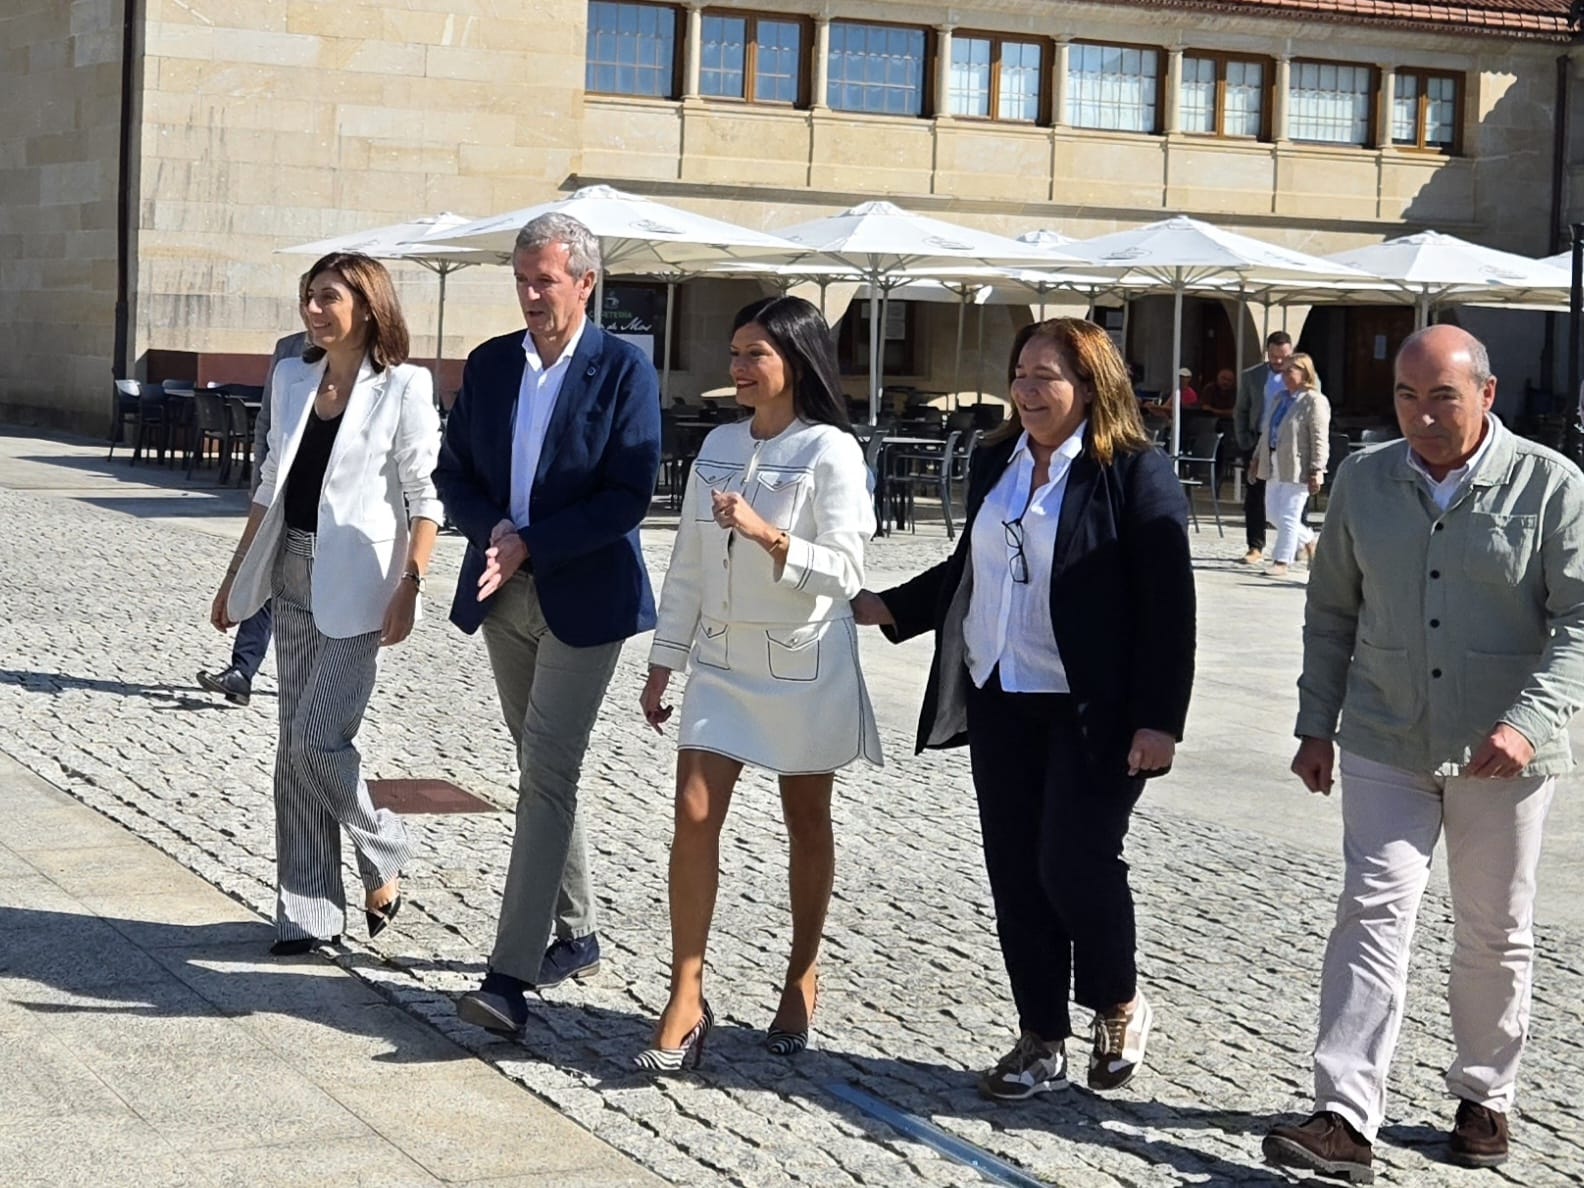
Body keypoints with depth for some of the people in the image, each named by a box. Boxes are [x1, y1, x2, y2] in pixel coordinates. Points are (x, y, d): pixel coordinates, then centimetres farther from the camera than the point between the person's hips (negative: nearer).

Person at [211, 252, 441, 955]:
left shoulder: (403, 387, -7)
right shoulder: (291, 378, 10)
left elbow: (424, 496, -9)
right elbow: (271, 486, 17)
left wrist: (409, 588, -18)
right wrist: (237, 577, 17)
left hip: (357, 583, -6)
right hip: (294, 575, 6)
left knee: (318, 737, -12)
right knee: (297, 746, 6)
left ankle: (384, 860, 12)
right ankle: (308, 913, 13)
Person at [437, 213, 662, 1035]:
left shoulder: (623, 370, -8)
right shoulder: (489, 364, 7)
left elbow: (629, 496, -14)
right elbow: (454, 473, 9)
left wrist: (530, 544, -19)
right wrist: (493, 529, -11)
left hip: (583, 597, -6)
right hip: (504, 593, 6)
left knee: (548, 773, -11)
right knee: (543, 771, 15)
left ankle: (511, 973, -13)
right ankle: (574, 935, 29)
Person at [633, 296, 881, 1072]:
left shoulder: (831, 453, -10)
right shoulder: (718, 446, 6)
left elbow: (845, 572, -17)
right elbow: (688, 564, 10)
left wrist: (767, 534, -31)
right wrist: (664, 662, 10)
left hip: (805, 665, -4)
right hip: (722, 660, 4)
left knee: (806, 823, 9)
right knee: (694, 816, -6)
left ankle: (801, 979, 25)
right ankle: (686, 996, -2)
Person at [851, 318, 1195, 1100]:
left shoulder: (1134, 472, -9)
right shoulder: (995, 464, 12)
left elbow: (1168, 603, -12)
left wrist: (1159, 719, -17)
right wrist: (885, 609, 14)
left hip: (1090, 712, -6)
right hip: (999, 701, 7)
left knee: (1074, 864, -8)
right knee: (1016, 874, 7)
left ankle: (1120, 1006, 19)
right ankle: (1042, 1041, 19)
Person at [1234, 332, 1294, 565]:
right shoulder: (1251, 376, 7)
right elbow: (1240, 412, 12)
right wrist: (1244, 443, 2)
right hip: (1257, 442, 2)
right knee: (1254, 497, 0)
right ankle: (1255, 548, 5)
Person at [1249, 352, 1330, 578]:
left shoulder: (1315, 401, -11)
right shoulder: (1281, 398, 15)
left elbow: (1320, 440, -15)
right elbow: (1267, 431, 23)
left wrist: (1316, 470, -20)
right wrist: (1257, 457, 21)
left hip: (1297, 467, -9)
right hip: (1275, 466, 9)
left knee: (1288, 516, -5)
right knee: (1273, 514, 12)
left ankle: (1282, 562, 1)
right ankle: (1308, 540, 31)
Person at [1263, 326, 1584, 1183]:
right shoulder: (1364, 480, 2)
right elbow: (1332, 610, 11)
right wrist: (1316, 725, 10)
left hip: (1501, 756, -2)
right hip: (1387, 745, 2)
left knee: (1495, 935, 12)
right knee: (1372, 915, -7)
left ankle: (1484, 1096, 30)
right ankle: (1345, 1119, -9)